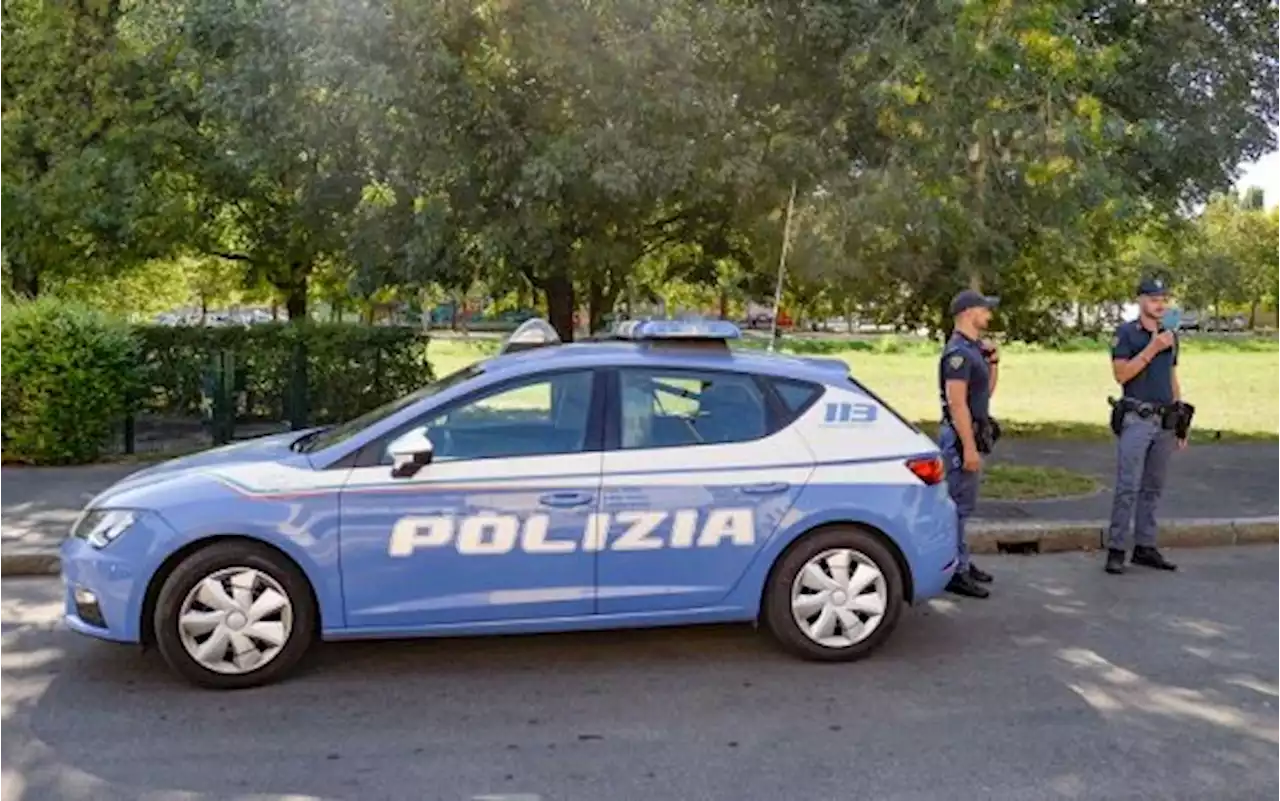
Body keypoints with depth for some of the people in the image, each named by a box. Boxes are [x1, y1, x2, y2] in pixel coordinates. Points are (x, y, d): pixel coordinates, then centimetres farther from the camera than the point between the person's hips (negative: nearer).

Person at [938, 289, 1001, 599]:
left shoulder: (974, 348, 13)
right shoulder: (958, 351, -17)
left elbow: (986, 392, 22)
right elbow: (957, 402, -22)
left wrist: (993, 363, 7)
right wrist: (969, 447, -24)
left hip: (974, 434, 10)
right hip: (960, 436, -10)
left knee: (962, 504, 16)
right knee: (958, 505, -6)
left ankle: (962, 562, 25)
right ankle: (955, 572, -2)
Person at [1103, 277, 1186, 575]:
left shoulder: (1171, 336, 15)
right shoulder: (1126, 333, -3)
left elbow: (1173, 380, 19)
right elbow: (1121, 374, -14)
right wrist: (1153, 348, -19)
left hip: (1165, 422, 6)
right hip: (1136, 419, -6)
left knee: (1153, 488, 9)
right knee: (1128, 487, -9)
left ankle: (1145, 547, 15)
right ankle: (1115, 550, -5)